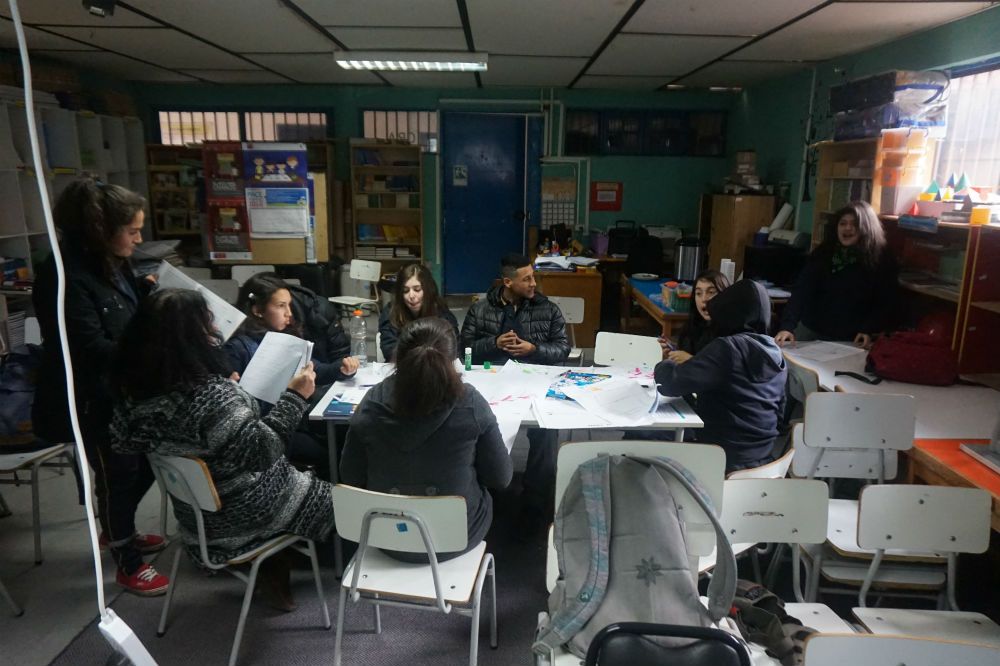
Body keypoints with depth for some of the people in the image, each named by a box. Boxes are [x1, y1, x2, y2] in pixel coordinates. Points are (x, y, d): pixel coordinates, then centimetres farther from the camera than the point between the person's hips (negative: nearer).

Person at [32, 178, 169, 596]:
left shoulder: (111, 263, 3)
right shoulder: (65, 276, -25)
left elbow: (133, 313, 18)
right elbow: (92, 349, -29)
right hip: (91, 401, -9)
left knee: (148, 460, 18)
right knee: (118, 474, 3)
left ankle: (119, 531, 44)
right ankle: (128, 565, 25)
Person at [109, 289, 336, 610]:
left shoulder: (137, 390, -9)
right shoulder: (211, 395, -35)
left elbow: (122, 441, 8)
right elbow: (262, 451, -32)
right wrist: (294, 397, -27)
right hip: (244, 513, -7)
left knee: (302, 477, 28)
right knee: (330, 498, 15)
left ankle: (273, 563, 26)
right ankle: (276, 570, 26)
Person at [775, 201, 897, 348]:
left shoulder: (881, 260, -4)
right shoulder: (822, 253, 0)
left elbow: (885, 304, -4)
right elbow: (802, 290, -10)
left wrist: (869, 331, -21)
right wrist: (787, 326, -23)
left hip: (851, 339, -2)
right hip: (811, 330, 2)